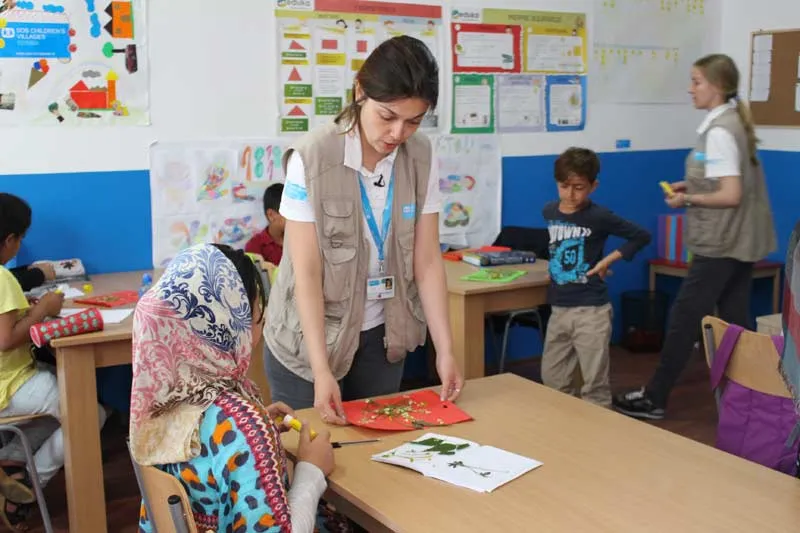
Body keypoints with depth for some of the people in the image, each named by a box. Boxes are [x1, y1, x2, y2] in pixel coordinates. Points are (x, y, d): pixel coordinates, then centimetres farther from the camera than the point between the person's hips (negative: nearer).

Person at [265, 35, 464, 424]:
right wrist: (322, 370, -25)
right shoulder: (311, 159, -19)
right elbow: (307, 274, -20)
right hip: (310, 339, -4)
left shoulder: (421, 158, -7)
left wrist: (445, 352, -10)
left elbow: (427, 262, -5)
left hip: (380, 336, 4)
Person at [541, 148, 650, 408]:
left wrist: (609, 259, -9)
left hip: (591, 310, -6)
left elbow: (642, 236, -4)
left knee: (594, 384, 1)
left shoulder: (599, 217, -12)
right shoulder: (549, 212, 4)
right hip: (559, 309, 6)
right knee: (552, 379, 12)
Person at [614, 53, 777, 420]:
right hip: (740, 241, 9)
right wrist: (693, 185, 10)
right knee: (735, 322, 13)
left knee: (684, 319, -2)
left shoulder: (718, 131, -19)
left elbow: (730, 196, -25)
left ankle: (655, 399, 7)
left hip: (720, 243, -9)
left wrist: (687, 200, -12)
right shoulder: (736, 122, 10)